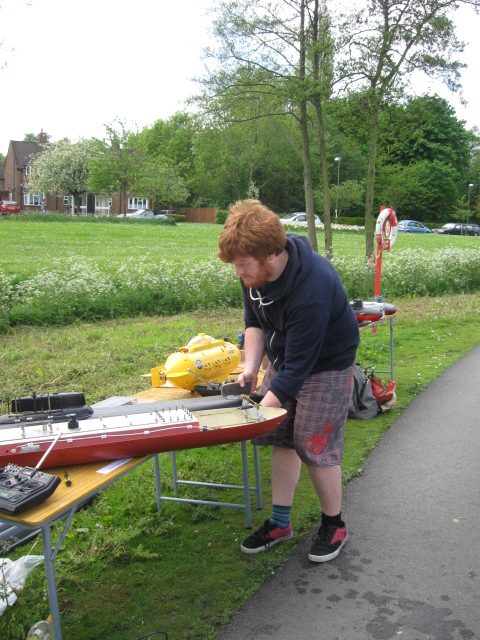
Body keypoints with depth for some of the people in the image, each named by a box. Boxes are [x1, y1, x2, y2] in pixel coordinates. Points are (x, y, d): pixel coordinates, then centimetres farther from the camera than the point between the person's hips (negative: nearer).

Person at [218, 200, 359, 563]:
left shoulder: (312, 290, -36)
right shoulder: (256, 272, -12)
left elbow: (299, 365, -32)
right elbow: (254, 322, 3)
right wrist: (250, 367, -10)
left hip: (326, 365, -7)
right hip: (283, 359, 7)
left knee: (315, 447, -5)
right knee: (280, 439, 8)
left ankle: (334, 525, 19)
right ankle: (280, 522, 23)